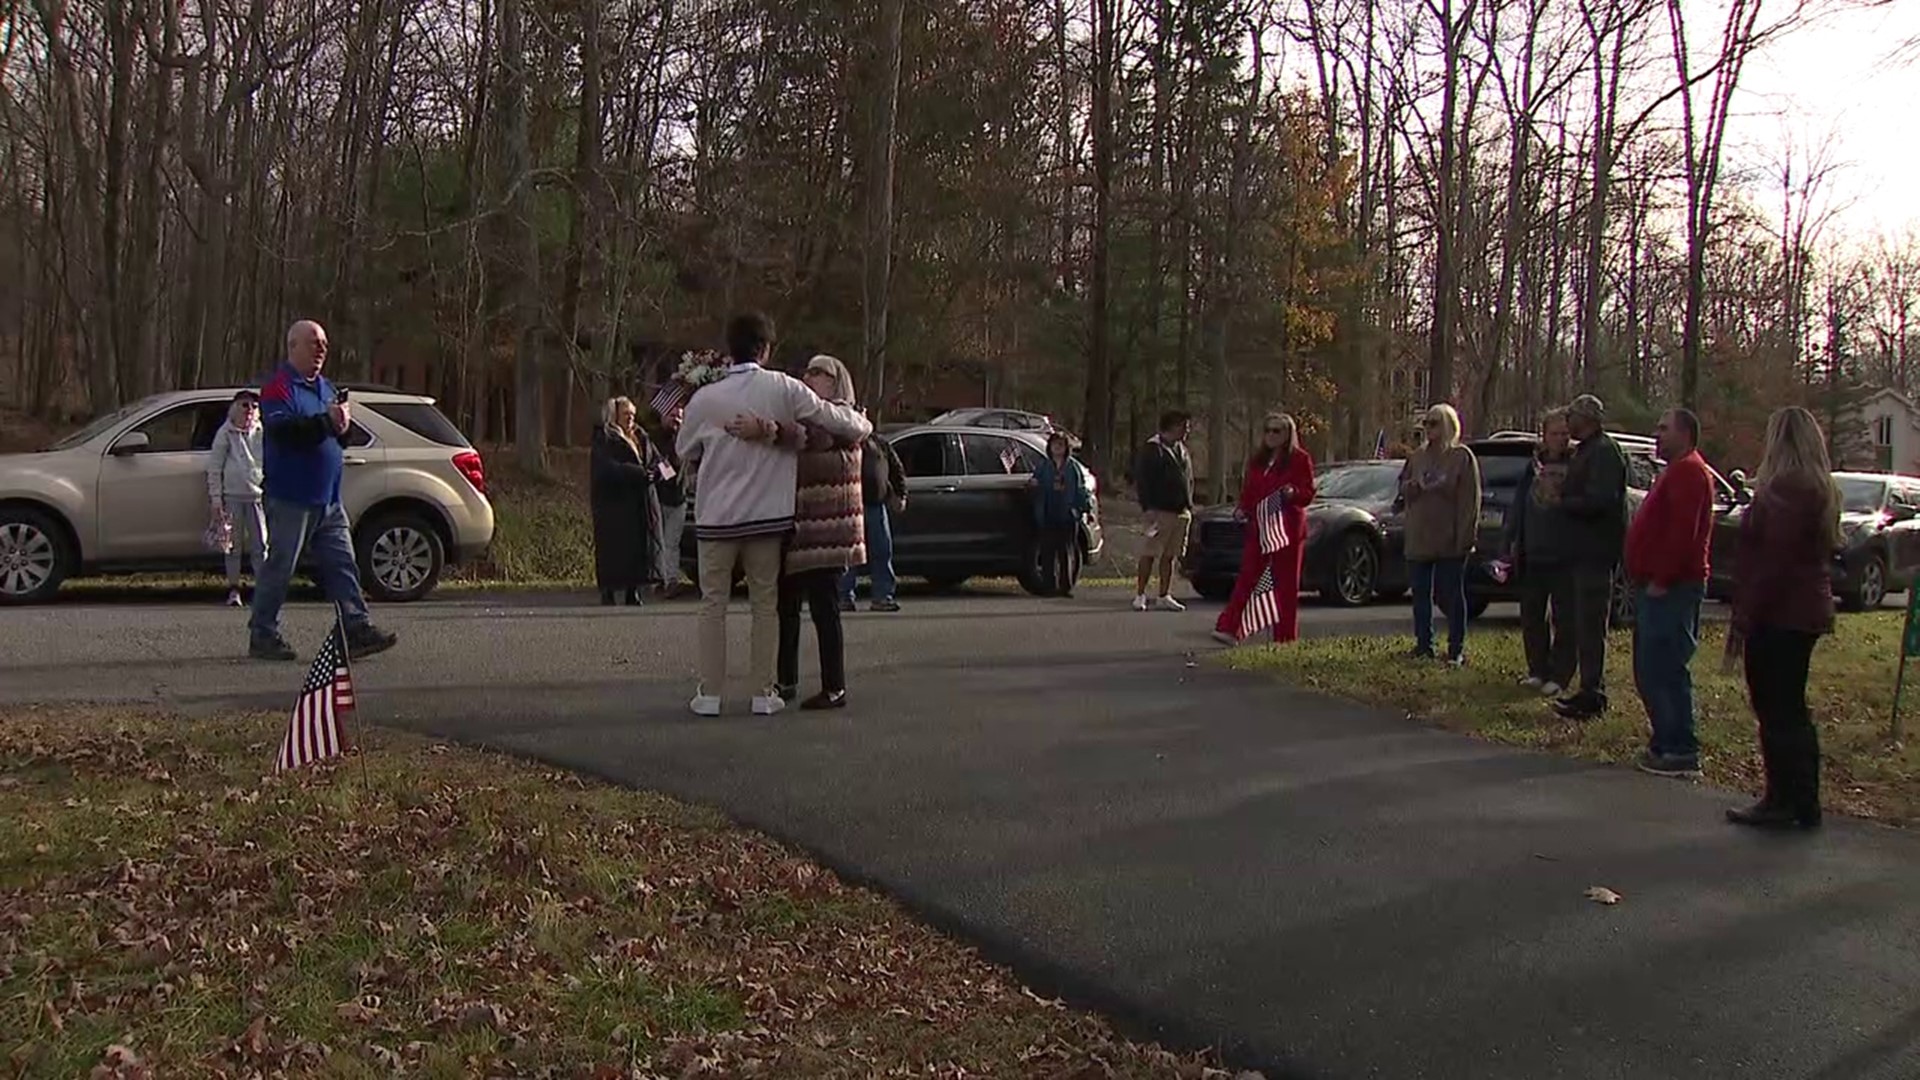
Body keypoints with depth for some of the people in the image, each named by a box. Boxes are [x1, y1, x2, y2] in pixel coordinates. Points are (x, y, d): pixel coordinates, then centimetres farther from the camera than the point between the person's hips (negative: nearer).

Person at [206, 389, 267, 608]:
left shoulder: (262, 433, 8)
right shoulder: (226, 433, 2)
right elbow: (214, 468, 2)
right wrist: (216, 498, -3)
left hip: (256, 494, 1)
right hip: (232, 495, -1)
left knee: (260, 545, -2)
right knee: (234, 545, 5)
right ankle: (233, 589, 13)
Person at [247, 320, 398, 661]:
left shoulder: (325, 388, 20)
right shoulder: (279, 387, -5)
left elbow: (340, 438, 22)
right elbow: (282, 429, -22)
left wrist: (343, 424, 0)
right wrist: (325, 421, -28)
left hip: (328, 498, 8)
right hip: (291, 497, -8)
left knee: (342, 566, 2)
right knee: (278, 568, -1)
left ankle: (358, 628, 0)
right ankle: (262, 636, 7)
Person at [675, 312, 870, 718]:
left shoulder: (705, 399, -4)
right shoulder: (783, 388, -7)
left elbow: (684, 452, 9)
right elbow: (832, 418, -3)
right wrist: (863, 425, 17)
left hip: (716, 515, 0)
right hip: (767, 514, 0)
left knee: (713, 602, 8)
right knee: (765, 603, 9)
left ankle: (709, 694, 8)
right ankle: (764, 693, 11)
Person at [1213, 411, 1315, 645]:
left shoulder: (1300, 459, 0)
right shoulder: (1258, 460, 17)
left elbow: (1308, 493, -4)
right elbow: (1248, 491, 19)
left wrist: (1293, 493, -24)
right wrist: (1242, 509, 1)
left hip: (1287, 528, -4)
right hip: (1258, 527, 5)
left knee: (1285, 584, 2)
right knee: (1247, 578, -3)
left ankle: (1285, 638, 7)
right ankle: (1229, 628, -9)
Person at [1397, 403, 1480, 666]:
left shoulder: (1462, 456, -3)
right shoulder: (1417, 457, 14)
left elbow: (1470, 500, -7)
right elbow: (1403, 489, 16)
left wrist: (1465, 536, -14)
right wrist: (1416, 485, -7)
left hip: (1449, 541, -5)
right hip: (1418, 539, 5)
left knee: (1451, 595, 0)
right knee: (1421, 595, 7)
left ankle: (1457, 648, 6)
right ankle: (1423, 645, 15)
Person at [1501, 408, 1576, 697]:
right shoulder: (1533, 465, 9)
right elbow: (1516, 508, 11)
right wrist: (1508, 546, 7)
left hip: (1565, 557, -5)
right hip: (1533, 556, 5)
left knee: (1564, 620, 2)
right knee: (1531, 617, 11)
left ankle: (1559, 676, 9)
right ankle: (1538, 671, 22)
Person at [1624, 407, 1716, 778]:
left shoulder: (1688, 472, -12)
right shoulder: (1678, 471, 23)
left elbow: (1682, 533, -22)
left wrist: (1661, 580, -22)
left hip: (1671, 589, -11)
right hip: (1658, 586, 11)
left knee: (1664, 670, -11)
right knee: (1650, 670, 14)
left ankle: (1680, 752, -9)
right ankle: (1665, 742, 20)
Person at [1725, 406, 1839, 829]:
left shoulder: (1784, 492, -19)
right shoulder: (1819, 490, 13)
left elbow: (1772, 562, -23)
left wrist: (1743, 620, -19)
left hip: (1779, 615, -10)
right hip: (1806, 612, 10)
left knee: (1776, 710, -3)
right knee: (1791, 709, 16)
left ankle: (1785, 803, 2)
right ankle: (1802, 803, 23)